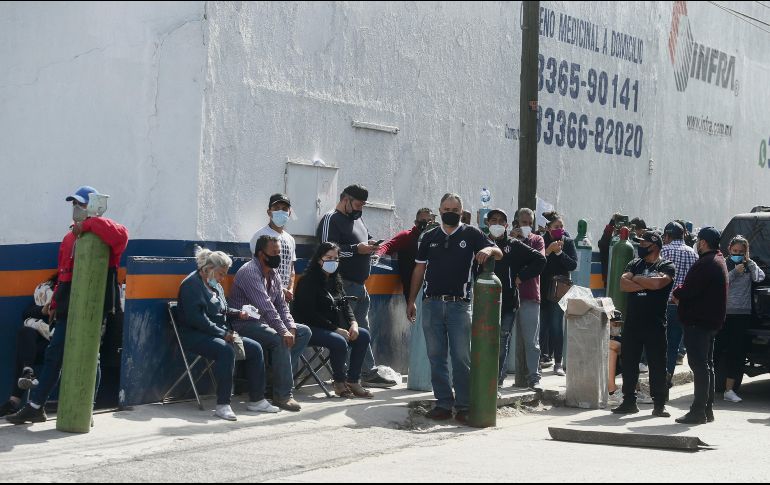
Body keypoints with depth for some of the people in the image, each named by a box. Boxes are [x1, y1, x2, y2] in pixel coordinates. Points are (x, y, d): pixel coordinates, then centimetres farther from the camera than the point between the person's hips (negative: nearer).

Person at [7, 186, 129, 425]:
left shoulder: (102, 235, -7)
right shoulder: (70, 238, 17)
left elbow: (121, 235, -33)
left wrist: (88, 224, -28)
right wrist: (55, 303, 19)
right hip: (68, 310, 7)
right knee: (53, 356, 9)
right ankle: (35, 407, 15)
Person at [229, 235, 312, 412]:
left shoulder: (273, 273, 12)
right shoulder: (250, 272, -18)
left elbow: (281, 304, 11)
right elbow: (266, 306, -27)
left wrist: (291, 326, -7)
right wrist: (284, 331, -31)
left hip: (264, 322, 10)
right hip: (246, 324, -10)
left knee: (304, 332, 1)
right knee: (281, 341, -31)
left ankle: (281, 376, -5)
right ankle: (283, 394, -27)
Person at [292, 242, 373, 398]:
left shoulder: (335, 280, 15)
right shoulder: (308, 281, -11)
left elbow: (345, 305, 14)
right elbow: (310, 313, -19)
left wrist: (353, 323, -8)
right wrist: (336, 330, -21)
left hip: (336, 327, 9)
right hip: (311, 328, -9)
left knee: (363, 335, -8)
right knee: (340, 342, -31)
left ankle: (353, 380, -4)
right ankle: (339, 381, -9)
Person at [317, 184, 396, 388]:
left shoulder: (357, 219, 19)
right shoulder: (331, 220, -9)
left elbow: (368, 237, 32)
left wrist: (371, 245, 8)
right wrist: (356, 249, -21)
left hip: (361, 285, 10)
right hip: (344, 285, -10)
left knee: (365, 332, 13)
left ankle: (369, 373, 18)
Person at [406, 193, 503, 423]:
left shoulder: (471, 234, 6)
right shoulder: (429, 237, 13)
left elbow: (499, 254, -1)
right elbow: (419, 269, 15)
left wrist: (488, 250, -25)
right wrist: (411, 301, 11)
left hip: (459, 304, -3)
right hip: (431, 304, 3)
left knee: (462, 357, -3)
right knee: (436, 357, 4)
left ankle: (464, 406, 2)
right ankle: (444, 403, 11)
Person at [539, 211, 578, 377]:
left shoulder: (568, 242, 3)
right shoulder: (541, 241, -1)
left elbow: (573, 265, -5)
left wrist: (559, 252, -14)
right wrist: (548, 251, -22)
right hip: (542, 290, 0)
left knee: (557, 326, -3)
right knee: (543, 325, 0)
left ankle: (558, 363, 0)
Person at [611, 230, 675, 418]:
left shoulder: (667, 266, 0)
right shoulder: (635, 264, 14)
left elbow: (658, 282, -20)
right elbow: (623, 284, -2)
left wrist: (636, 279, -6)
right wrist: (646, 285, -11)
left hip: (655, 323, -5)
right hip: (632, 321, 5)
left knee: (657, 364, 0)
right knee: (629, 362, 7)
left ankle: (659, 404, 7)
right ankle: (629, 401, 16)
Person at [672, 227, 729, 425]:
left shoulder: (705, 264, -18)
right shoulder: (719, 261, 16)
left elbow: (690, 290, -22)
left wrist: (677, 293, -1)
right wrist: (682, 292, 8)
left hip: (698, 321, -10)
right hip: (712, 320, 10)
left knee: (699, 365, -9)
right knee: (706, 365, 15)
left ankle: (699, 410, -8)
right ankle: (707, 409, 20)